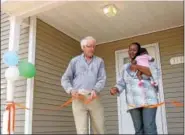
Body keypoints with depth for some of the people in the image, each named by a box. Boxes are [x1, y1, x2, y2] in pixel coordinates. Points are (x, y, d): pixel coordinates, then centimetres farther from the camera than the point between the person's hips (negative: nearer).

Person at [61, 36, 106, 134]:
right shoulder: (74, 61, 13)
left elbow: (102, 79, 3)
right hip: (78, 98, -1)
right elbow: (65, 79, 9)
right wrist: (71, 90, -11)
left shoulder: (99, 61, 14)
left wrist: (95, 90, -16)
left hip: (94, 98, 1)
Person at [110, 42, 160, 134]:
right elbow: (121, 84, 12)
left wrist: (137, 67, -13)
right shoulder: (125, 67, 17)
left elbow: (156, 74, -11)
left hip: (148, 100, -3)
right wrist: (115, 89, -10)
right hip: (133, 103, 4)